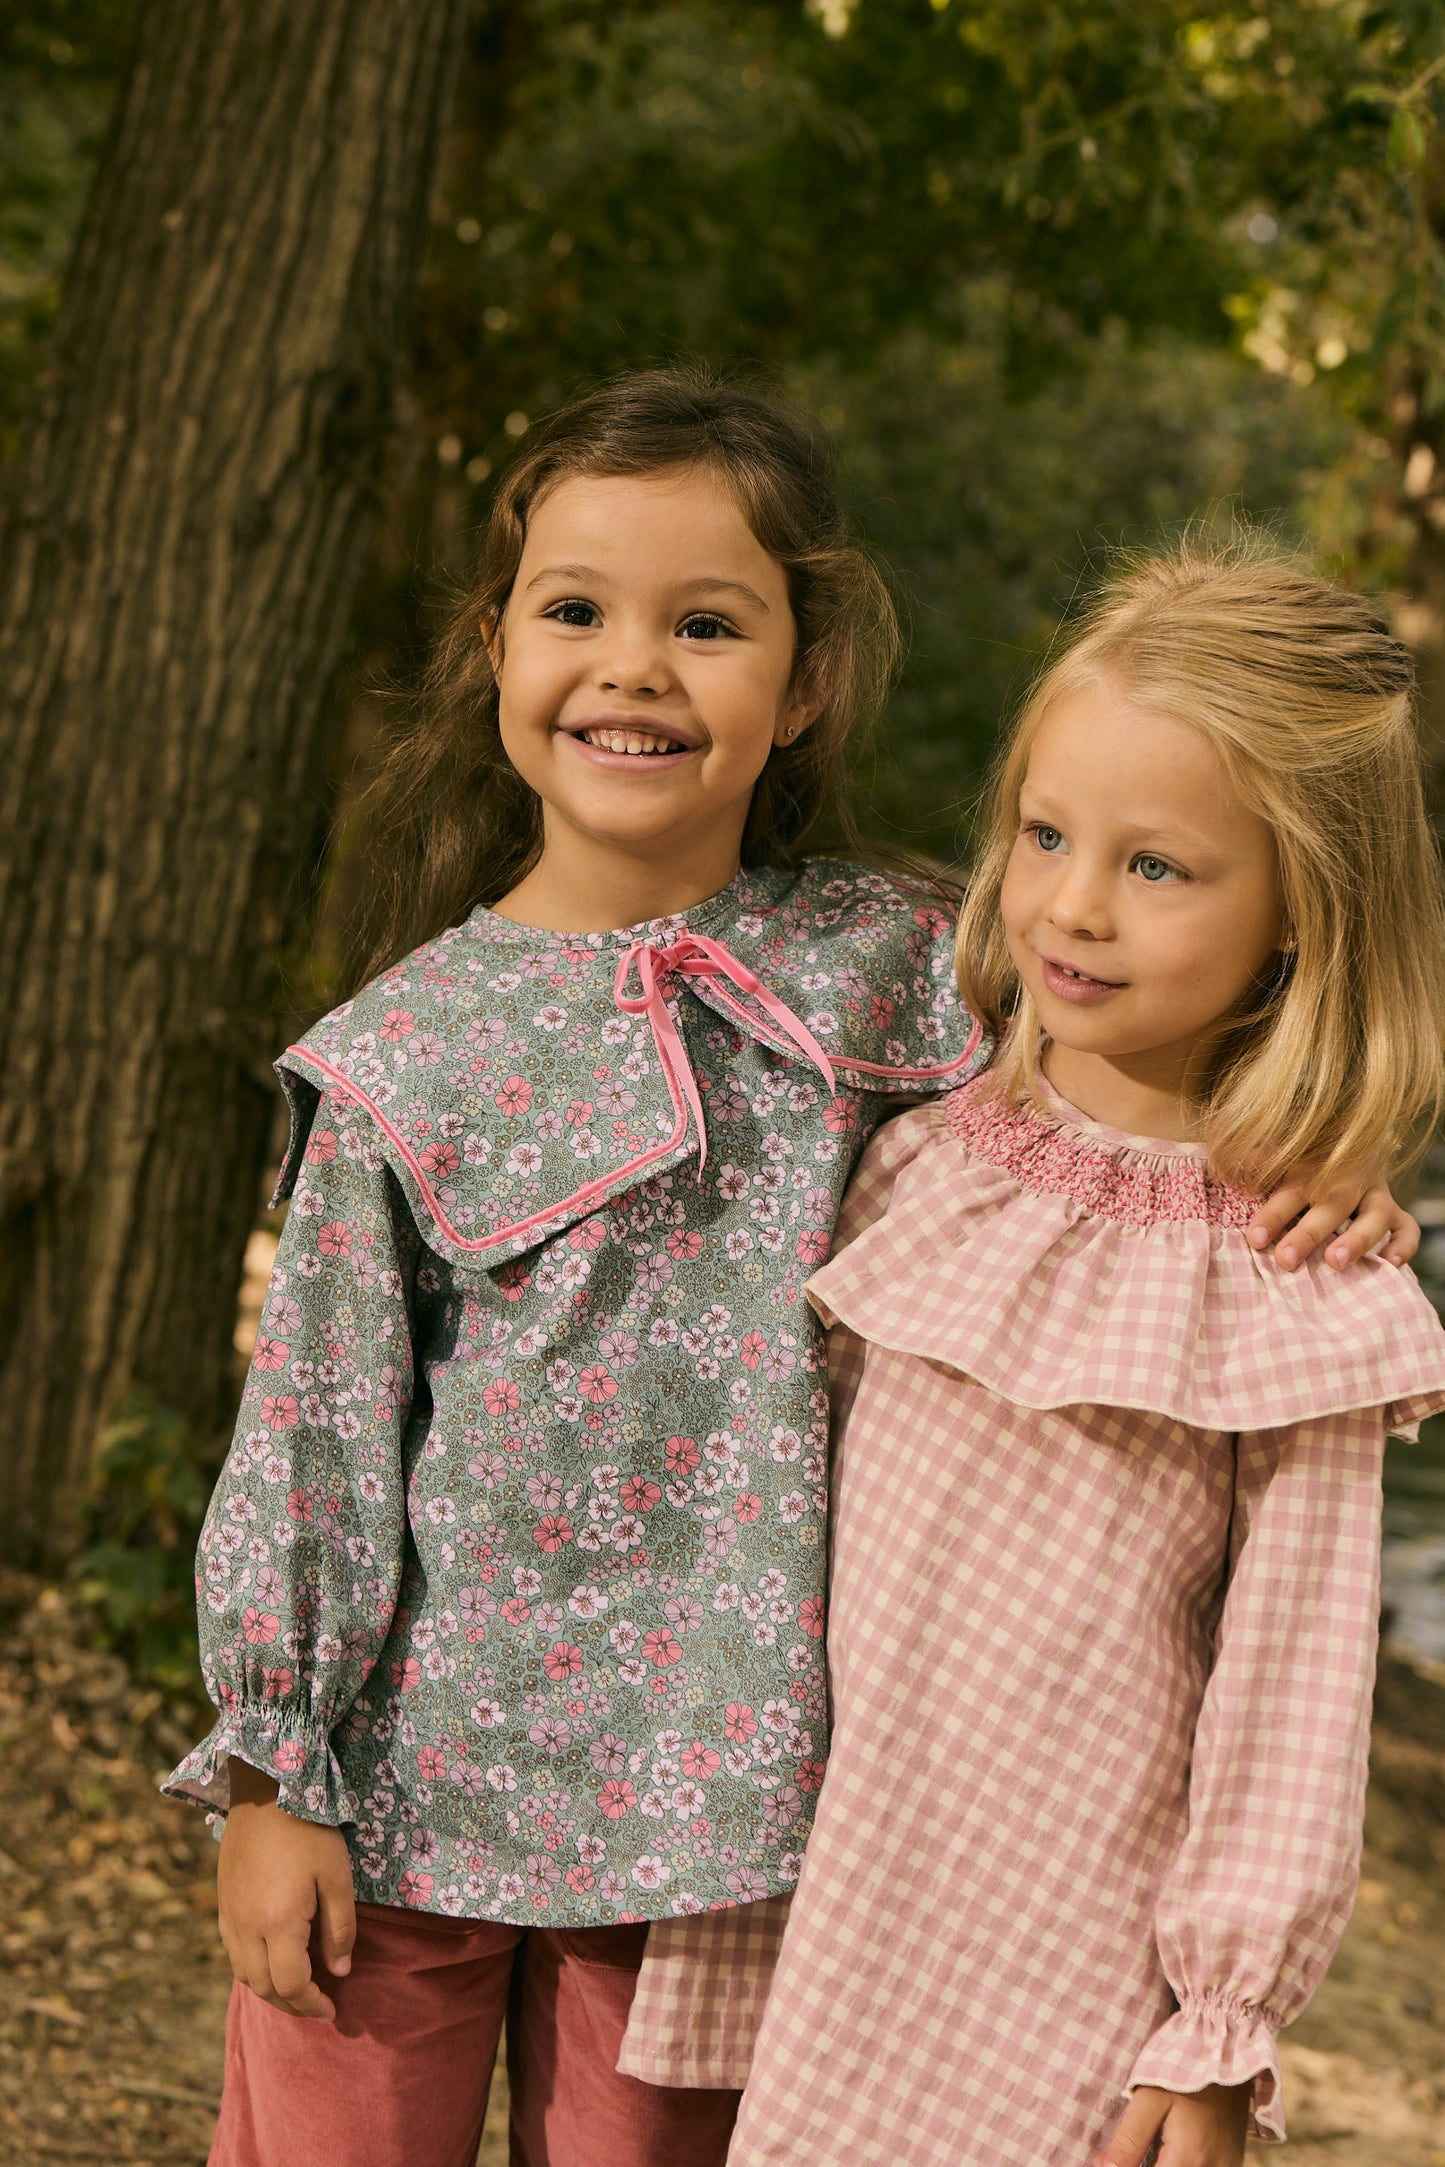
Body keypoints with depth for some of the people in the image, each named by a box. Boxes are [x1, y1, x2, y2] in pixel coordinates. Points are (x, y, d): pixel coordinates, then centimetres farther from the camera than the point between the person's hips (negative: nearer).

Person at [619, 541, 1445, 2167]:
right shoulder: (915, 1170, 0)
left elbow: (1289, 1684, -8)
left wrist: (1224, 2033, -5)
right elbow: (798, 1512, 8)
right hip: (837, 1920, 4)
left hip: (1072, 1973, -4)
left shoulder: (1305, 1303, -12)